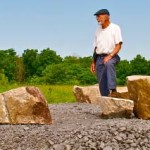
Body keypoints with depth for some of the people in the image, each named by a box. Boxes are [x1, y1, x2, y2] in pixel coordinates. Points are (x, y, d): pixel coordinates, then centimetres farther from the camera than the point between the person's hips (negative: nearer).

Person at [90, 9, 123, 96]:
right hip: (99, 57, 6)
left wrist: (110, 56, -24)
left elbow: (118, 45, -10)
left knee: (109, 64, -39)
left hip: (111, 56, -6)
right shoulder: (98, 30, 17)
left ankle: (113, 90, -42)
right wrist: (93, 62, 14)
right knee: (101, 83, 0)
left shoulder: (115, 28, -2)